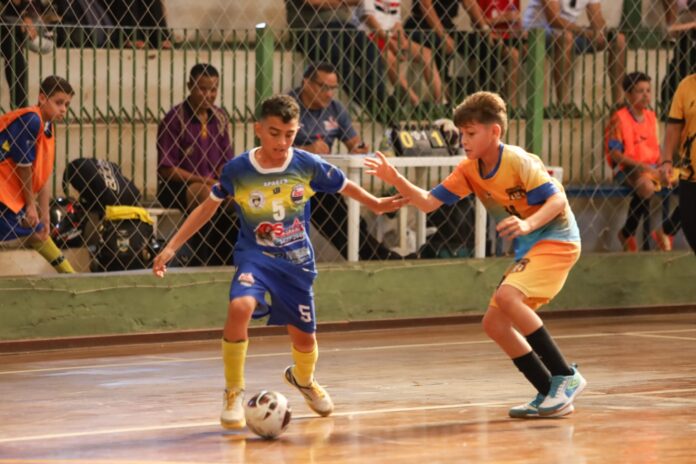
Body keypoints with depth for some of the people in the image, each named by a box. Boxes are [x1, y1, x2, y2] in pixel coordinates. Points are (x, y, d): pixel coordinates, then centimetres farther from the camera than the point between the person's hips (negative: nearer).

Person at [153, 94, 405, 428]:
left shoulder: (308, 165, -10)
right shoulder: (236, 170, -11)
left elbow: (345, 186, 10)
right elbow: (207, 208, 2)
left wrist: (376, 205, 12)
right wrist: (171, 247, -1)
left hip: (296, 262, 2)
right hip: (255, 255, -2)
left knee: (304, 339, 9)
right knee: (240, 307, -32)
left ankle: (303, 379, 49)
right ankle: (233, 394, -15)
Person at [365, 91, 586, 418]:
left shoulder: (518, 161, -18)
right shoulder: (469, 170, 3)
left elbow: (558, 199, -22)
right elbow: (428, 202, 1)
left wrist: (528, 223, -39)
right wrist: (396, 180, -15)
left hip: (556, 240, -9)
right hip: (527, 249, 9)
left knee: (507, 296, -29)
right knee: (494, 323, 2)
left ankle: (565, 376, -24)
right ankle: (551, 394, 7)